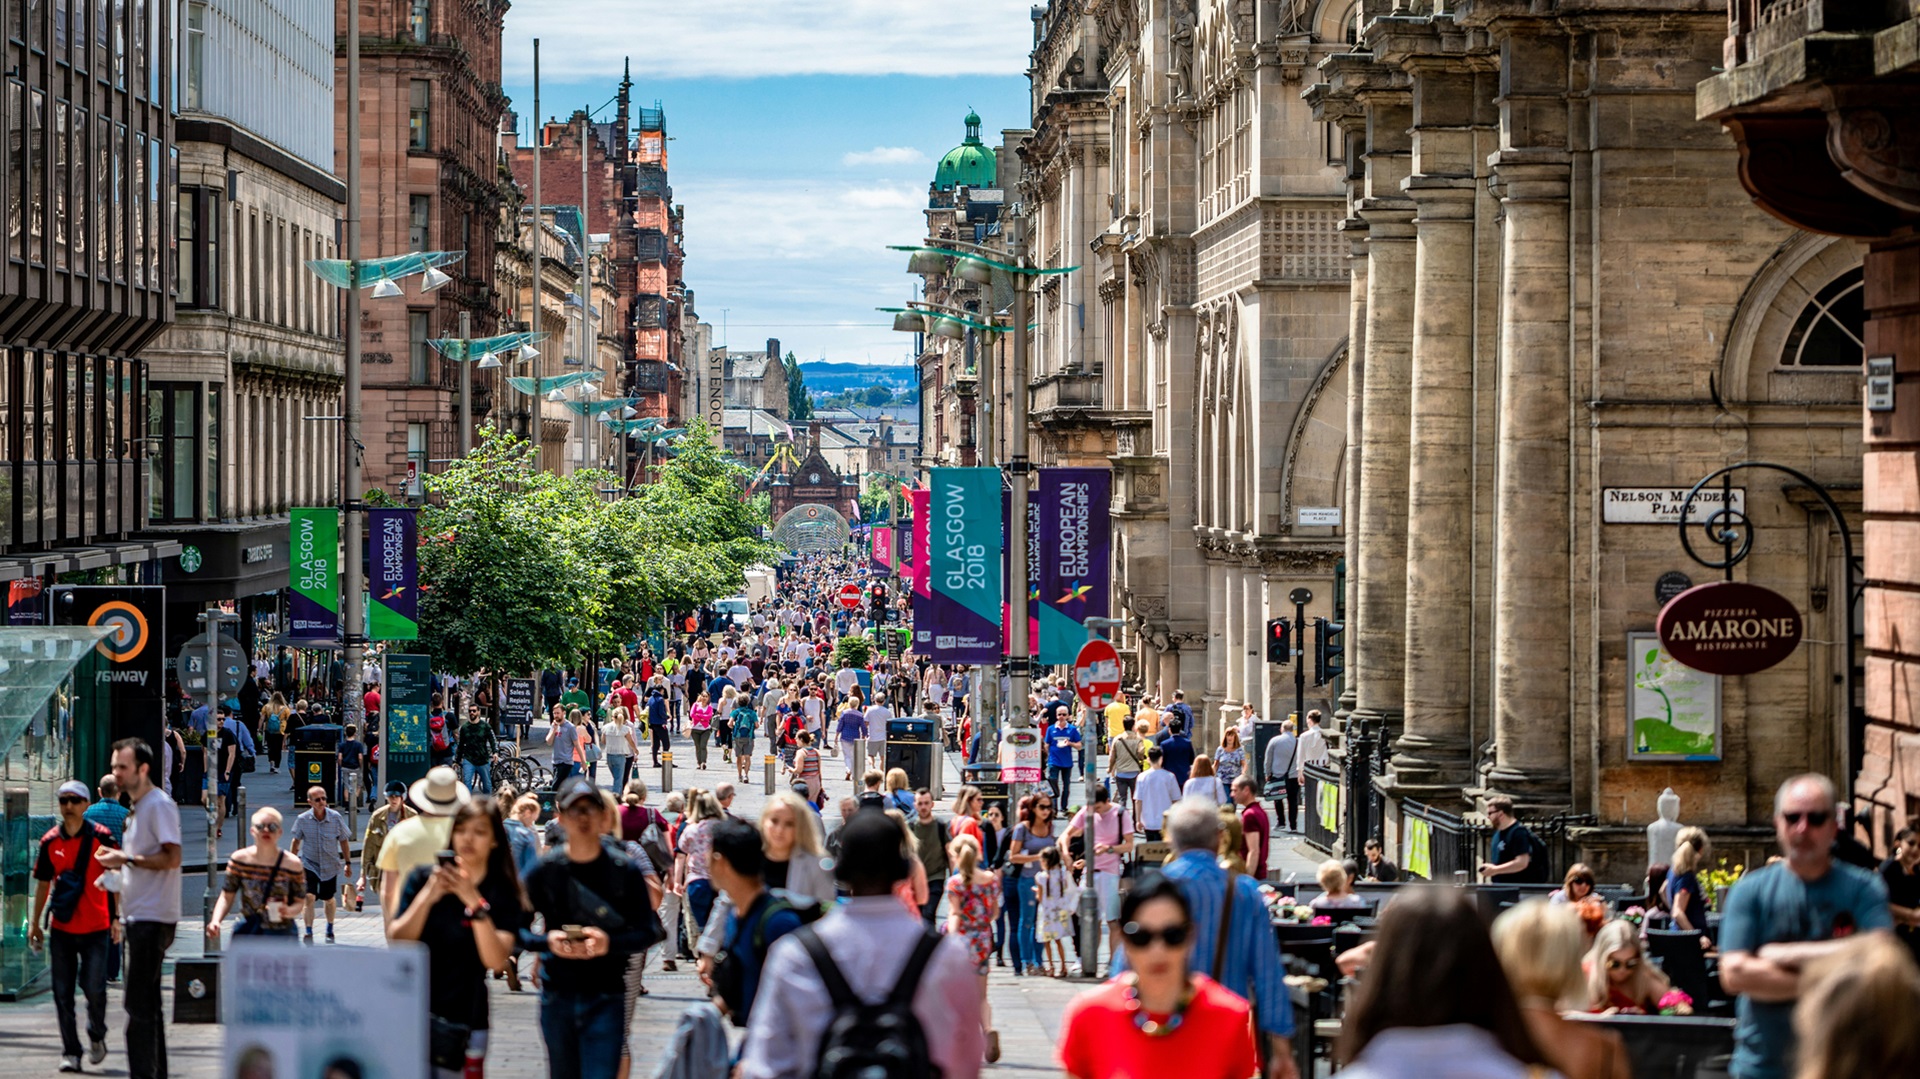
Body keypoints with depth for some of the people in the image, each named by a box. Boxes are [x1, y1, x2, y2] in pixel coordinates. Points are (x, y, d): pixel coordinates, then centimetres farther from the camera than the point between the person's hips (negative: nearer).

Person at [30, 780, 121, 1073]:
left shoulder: (101, 837, -5)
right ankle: (70, 1052, 12)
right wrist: (35, 923, 13)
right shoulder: (50, 841, 3)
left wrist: (117, 918, -2)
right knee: (63, 993, 2)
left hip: (96, 928, -3)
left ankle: (97, 1036, 21)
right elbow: (43, 883, 13)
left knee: (94, 988, -7)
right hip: (61, 929, 3)